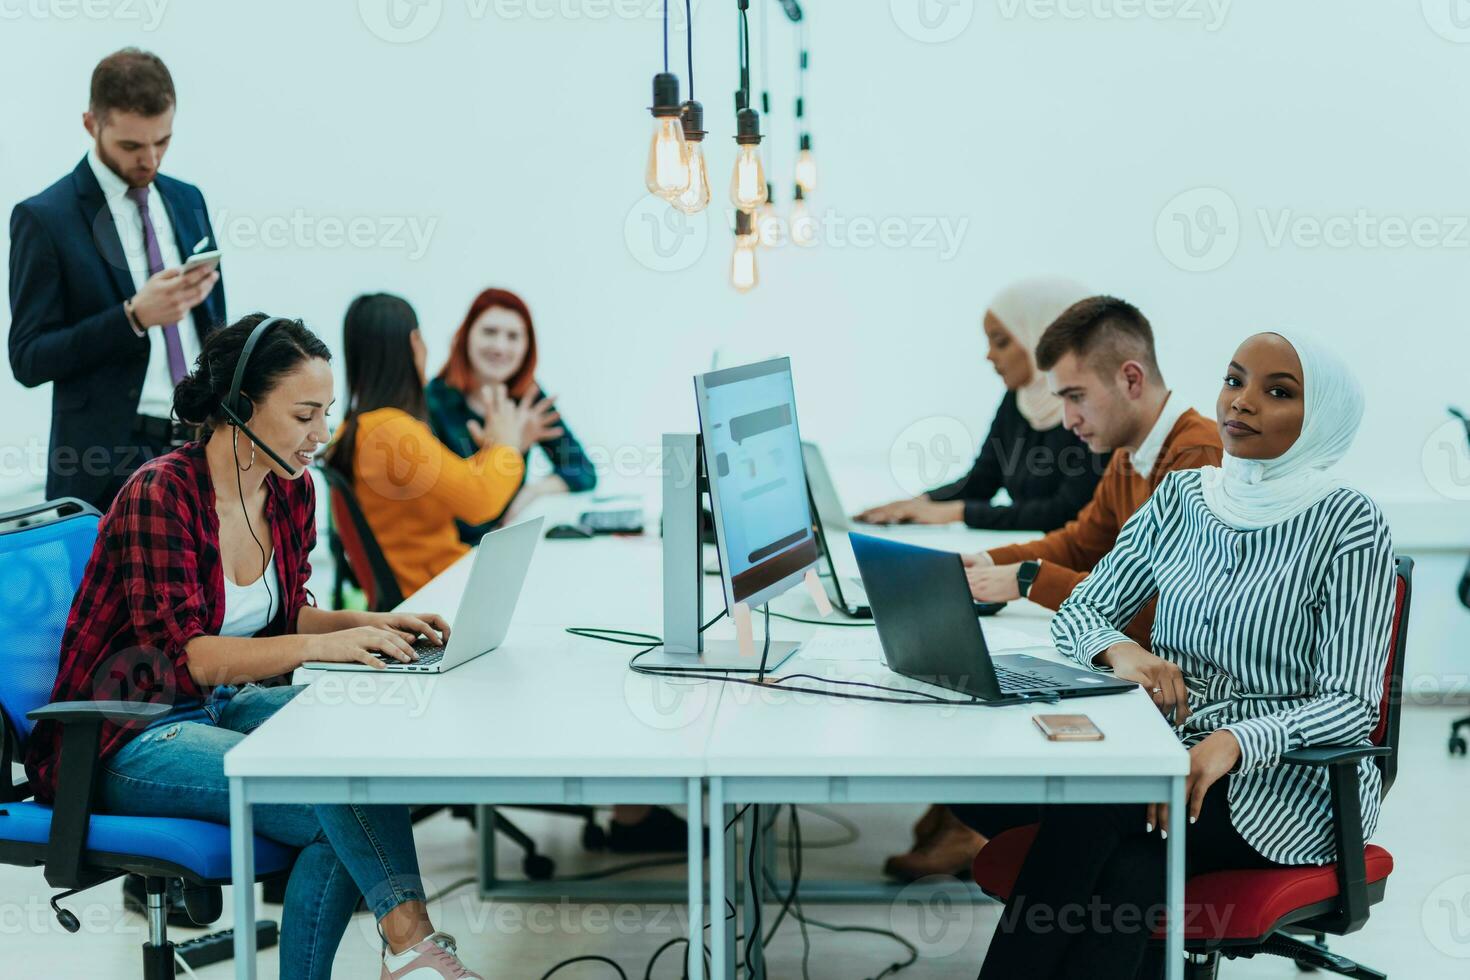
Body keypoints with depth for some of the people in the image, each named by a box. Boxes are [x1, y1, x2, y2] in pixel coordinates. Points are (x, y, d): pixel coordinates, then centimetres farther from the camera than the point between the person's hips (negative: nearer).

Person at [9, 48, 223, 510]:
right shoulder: (44, 217, -5)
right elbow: (28, 359, -9)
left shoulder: (187, 201, 12)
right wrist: (134, 317, -21)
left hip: (201, 447, 5)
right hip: (109, 465, -5)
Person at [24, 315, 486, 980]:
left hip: (223, 703, 8)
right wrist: (323, 646, -36)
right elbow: (182, 654, -27)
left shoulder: (290, 491, 3)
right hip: (127, 741, -8)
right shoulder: (160, 493, -20)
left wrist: (372, 624, -6)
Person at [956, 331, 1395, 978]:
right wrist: (1118, 651, -14)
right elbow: (1079, 612, 11)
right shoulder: (1181, 496, 10)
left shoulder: (1348, 525, -6)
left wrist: (1232, 742, -31)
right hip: (1168, 750, 4)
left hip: (1290, 780, -4)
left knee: (1092, 809, -31)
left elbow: (1351, 706, -13)